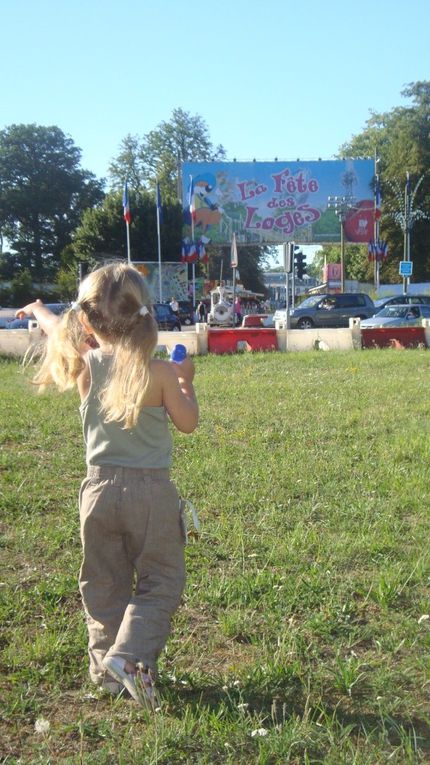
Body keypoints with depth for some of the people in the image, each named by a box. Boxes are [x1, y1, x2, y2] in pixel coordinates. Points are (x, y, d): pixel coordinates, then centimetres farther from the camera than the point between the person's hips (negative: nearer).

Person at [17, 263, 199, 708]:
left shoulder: (85, 367, -4)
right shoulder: (160, 372, -13)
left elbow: (60, 332, 17)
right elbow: (188, 424, -2)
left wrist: (39, 310, 37)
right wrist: (186, 382, 14)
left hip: (99, 488, 4)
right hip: (150, 491, -3)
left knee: (103, 583, 17)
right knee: (160, 580, 7)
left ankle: (104, 664, 24)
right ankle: (131, 655, -7)